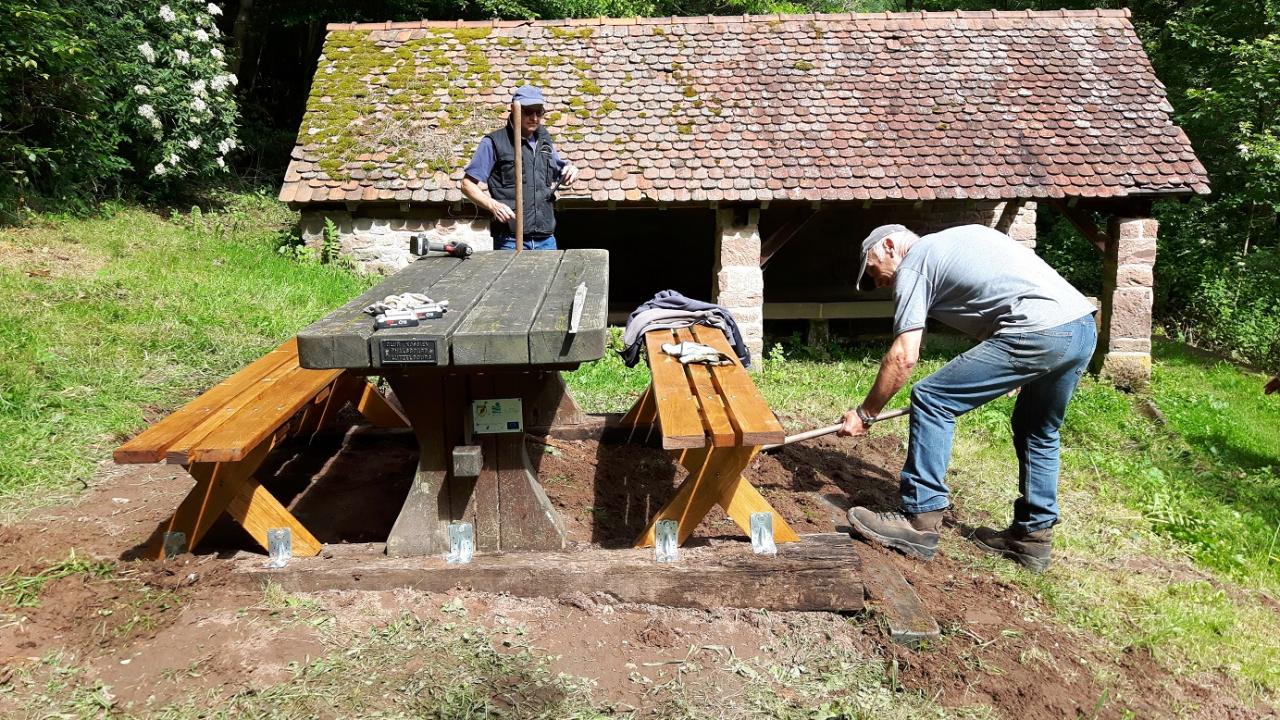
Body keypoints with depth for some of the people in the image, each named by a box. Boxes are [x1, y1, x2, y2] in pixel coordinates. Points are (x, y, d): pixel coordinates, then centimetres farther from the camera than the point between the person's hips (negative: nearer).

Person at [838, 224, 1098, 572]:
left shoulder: (912, 266, 4)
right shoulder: (964, 235, 29)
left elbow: (904, 357, -3)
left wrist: (865, 413, 7)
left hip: (1038, 333, -9)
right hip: (1084, 326, 9)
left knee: (932, 400, -2)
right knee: (1039, 432, 26)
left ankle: (920, 521, 0)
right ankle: (1034, 535, 31)